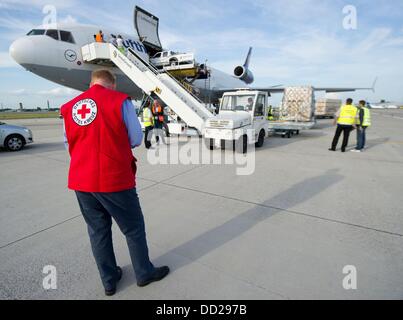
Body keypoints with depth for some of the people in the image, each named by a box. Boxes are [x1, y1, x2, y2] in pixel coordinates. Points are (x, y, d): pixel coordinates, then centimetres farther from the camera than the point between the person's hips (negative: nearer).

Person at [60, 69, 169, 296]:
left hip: (81, 180, 5)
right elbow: (136, 139, -8)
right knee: (133, 228, 13)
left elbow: (69, 143, 12)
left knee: (98, 230, 19)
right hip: (114, 179, -5)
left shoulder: (69, 107, 5)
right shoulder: (120, 101, -8)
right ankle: (145, 273, 32)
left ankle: (109, 280, 35)